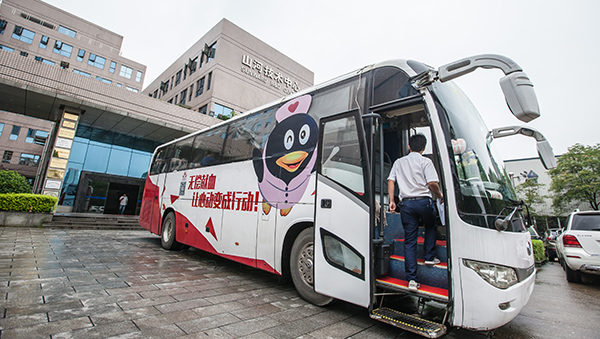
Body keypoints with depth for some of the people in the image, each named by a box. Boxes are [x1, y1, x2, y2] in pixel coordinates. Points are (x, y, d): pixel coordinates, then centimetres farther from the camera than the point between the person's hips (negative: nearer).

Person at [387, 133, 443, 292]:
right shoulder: (425, 161, 1)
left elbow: (391, 181, 6)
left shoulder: (399, 162, 13)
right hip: (424, 201, -2)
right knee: (431, 227, 30)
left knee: (409, 241, 4)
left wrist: (392, 200, 8)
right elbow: (432, 183, -8)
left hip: (406, 203, 3)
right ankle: (429, 257, 30)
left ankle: (412, 279, 5)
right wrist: (440, 196, 10)